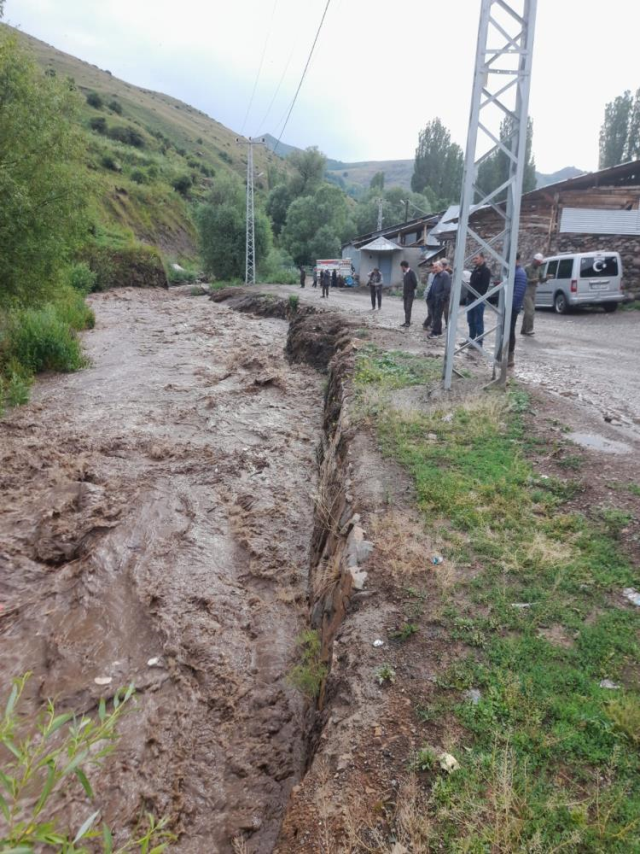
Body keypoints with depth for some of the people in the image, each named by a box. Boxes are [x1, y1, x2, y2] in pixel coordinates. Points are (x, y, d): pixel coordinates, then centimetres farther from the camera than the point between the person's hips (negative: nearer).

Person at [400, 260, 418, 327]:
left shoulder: (411, 273, -14)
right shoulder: (404, 273, 10)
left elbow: (415, 283, -17)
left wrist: (412, 289, -3)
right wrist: (403, 294, 13)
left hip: (410, 294, -8)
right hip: (405, 294, 8)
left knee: (408, 308, -10)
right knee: (406, 308, 10)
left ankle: (408, 323, -9)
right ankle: (406, 322, 15)